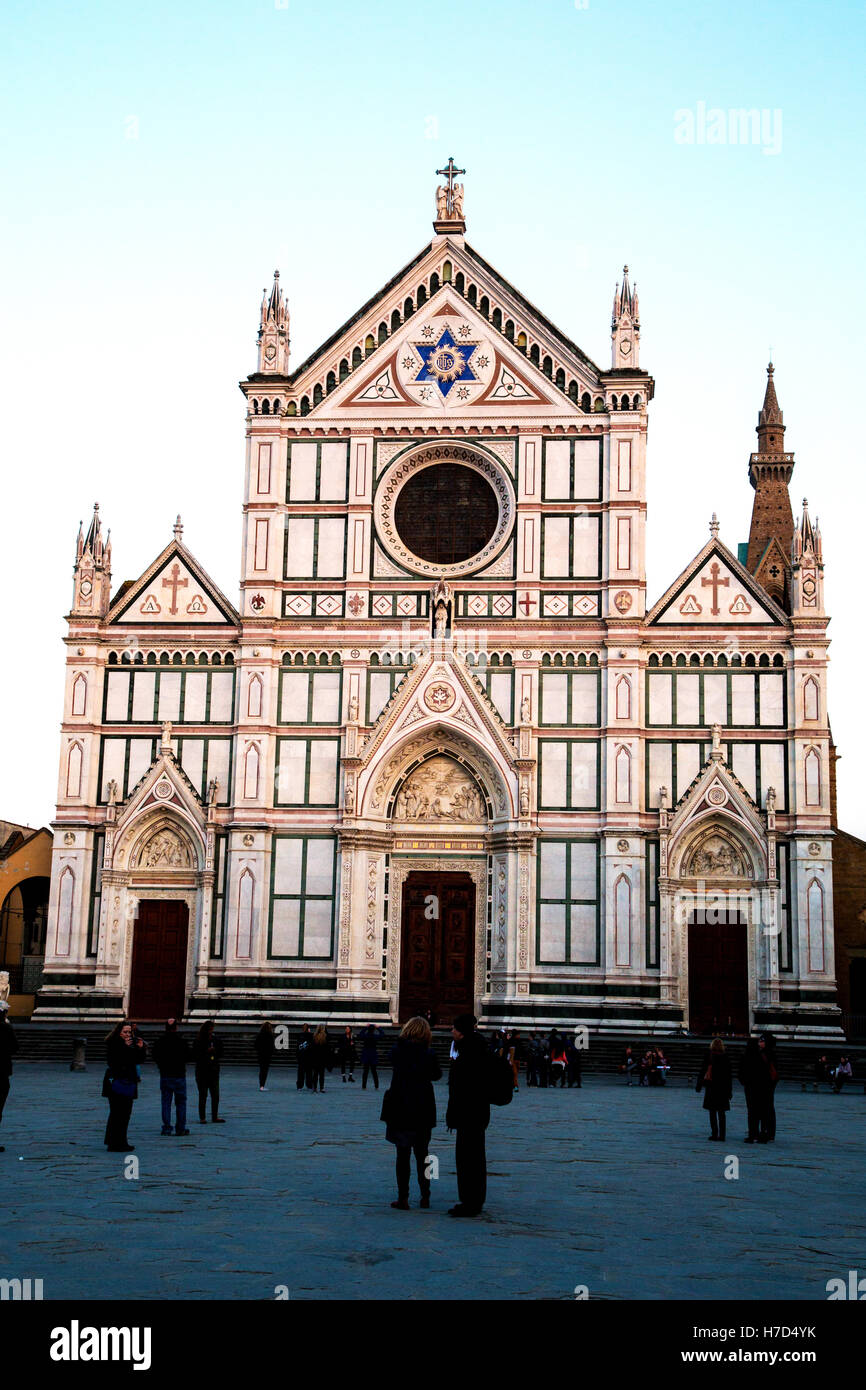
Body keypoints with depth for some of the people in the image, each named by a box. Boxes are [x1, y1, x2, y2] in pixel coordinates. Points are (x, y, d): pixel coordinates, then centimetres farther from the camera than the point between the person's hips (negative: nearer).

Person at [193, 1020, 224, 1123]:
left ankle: (215, 1117, 11)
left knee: (215, 1095, 3)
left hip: (214, 1070, 3)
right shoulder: (199, 1041, -3)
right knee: (203, 1095, 1)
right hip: (202, 1071, -3)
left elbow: (220, 1054, 9)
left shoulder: (216, 1040, 5)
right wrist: (206, 1052, -17)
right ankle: (202, 1117, 8)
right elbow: (195, 1055, -8)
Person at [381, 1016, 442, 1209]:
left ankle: (403, 1198, 3)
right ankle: (425, 1196, 17)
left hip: (400, 1110, -1)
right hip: (423, 1110, 1)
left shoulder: (397, 1050, -6)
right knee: (422, 1154, 13)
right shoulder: (428, 1053, -8)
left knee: (402, 1154, 4)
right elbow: (437, 1074, 6)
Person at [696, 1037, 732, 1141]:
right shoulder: (726, 1057, -1)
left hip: (711, 1086, -2)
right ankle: (721, 1134, 5)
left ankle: (714, 1134, 1)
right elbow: (729, 1075, 2)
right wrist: (729, 1090, 9)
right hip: (723, 1087, 2)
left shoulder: (709, 1056, -4)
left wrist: (699, 1085, 4)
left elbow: (703, 1071, -3)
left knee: (712, 1111, 5)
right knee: (721, 1112, 8)